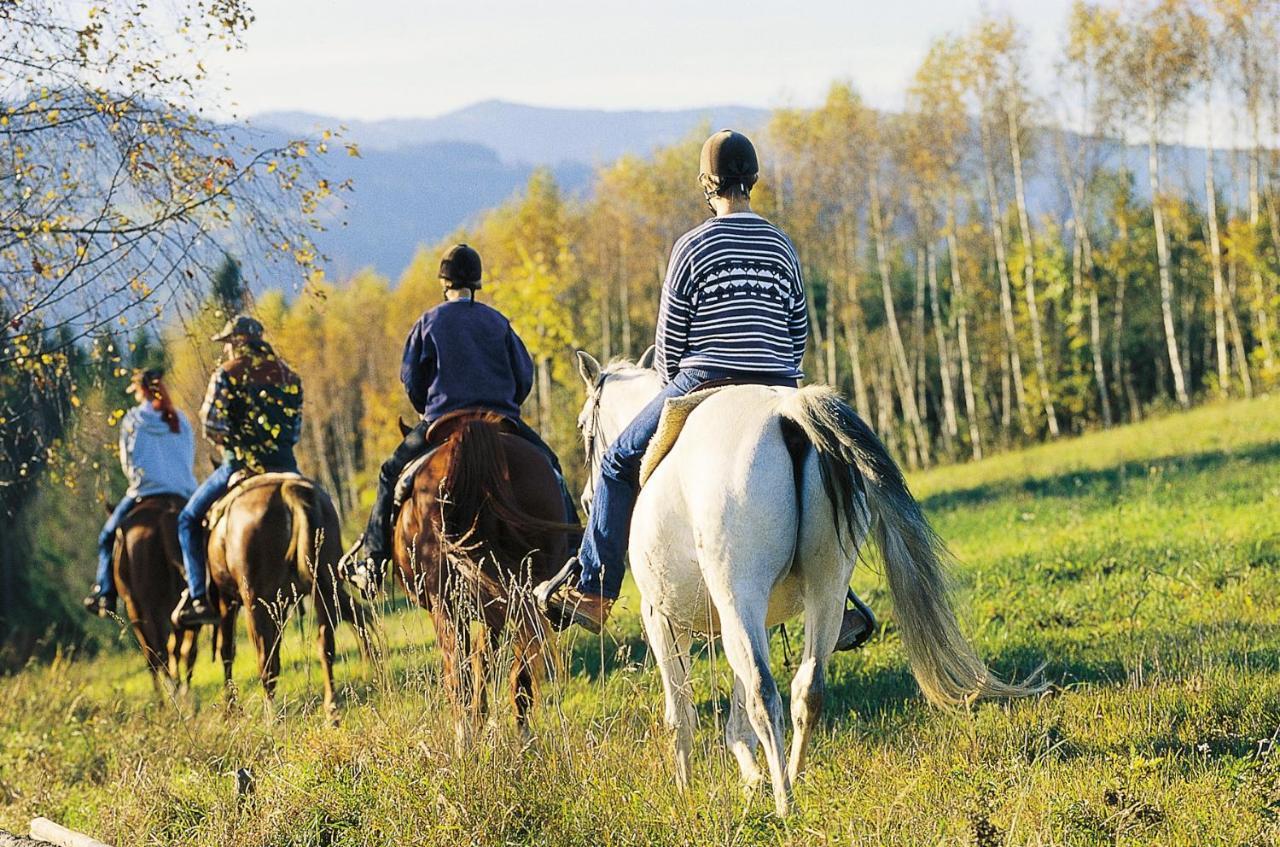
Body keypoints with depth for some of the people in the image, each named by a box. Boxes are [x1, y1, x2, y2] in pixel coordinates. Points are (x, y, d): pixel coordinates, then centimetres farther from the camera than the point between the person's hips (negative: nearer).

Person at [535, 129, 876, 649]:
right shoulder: (782, 247, 8)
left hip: (703, 385, -4)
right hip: (777, 393, 4)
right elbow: (799, 332, 11)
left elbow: (670, 337, 1)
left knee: (620, 463, 13)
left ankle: (591, 593, 10)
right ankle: (841, 602, 14)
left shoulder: (694, 246, -3)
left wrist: (672, 389, 17)